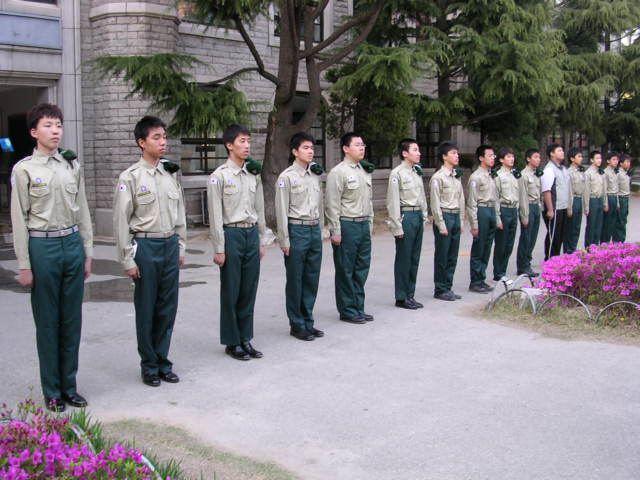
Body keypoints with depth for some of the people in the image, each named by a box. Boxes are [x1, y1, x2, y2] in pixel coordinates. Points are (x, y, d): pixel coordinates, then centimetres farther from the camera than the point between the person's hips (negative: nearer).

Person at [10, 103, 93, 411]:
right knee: (48, 322, 5)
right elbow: (19, 219, -4)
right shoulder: (24, 169, -4)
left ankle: (69, 386, 23)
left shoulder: (72, 166, 8)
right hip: (42, 246, -4)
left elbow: (83, 212, 11)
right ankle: (52, 391, 18)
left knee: (71, 320, 10)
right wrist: (24, 265, -6)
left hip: (72, 243, 4)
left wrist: (87, 253, 9)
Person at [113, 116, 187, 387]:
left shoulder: (170, 175, 8)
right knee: (146, 310, 5)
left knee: (167, 309, 10)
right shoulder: (130, 177, -8)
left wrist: (180, 247, 13)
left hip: (170, 245, 5)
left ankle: (163, 362, 24)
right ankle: (149, 366, 20)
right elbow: (121, 221, -9)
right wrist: (128, 260, -10)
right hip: (145, 245, -5)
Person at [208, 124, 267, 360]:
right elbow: (215, 215, -9)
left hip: (252, 234, 5)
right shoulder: (219, 176, -8)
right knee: (230, 292, 4)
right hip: (231, 234, -5)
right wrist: (219, 249, -11)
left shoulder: (254, 175, 10)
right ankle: (231, 342, 16)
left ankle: (245, 339, 22)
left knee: (249, 290, 10)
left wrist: (261, 241, 13)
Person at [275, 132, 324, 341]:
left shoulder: (315, 175, 12)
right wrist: (284, 240, -12)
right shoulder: (287, 177, -7)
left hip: (315, 230, 6)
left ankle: (308, 322, 22)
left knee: (312, 279, 10)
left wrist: (319, 230, 15)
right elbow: (281, 211, -9)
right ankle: (297, 325, 13)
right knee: (295, 281, 2)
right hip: (297, 230, -6)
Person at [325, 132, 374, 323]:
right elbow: (332, 204, -13)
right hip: (347, 225, -7)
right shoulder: (338, 172, -10)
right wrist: (336, 231, -15)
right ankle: (347, 311, 12)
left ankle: (358, 307, 24)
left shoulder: (365, 172, 14)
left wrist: (369, 225, 16)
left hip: (363, 225, 7)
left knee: (361, 269, 12)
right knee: (345, 271, 2)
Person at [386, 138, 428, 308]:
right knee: (403, 259, 0)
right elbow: (393, 202, -13)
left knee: (414, 258, 11)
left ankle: (410, 295, 20)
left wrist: (424, 218, 14)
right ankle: (401, 298, 9)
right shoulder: (397, 173, -9)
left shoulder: (417, 172, 14)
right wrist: (397, 227, -15)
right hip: (406, 216, -7)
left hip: (418, 217, 7)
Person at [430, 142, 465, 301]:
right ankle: (440, 290, 8)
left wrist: (460, 221, 13)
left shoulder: (457, 176, 14)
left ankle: (448, 288, 19)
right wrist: (441, 225, -15)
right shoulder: (438, 177, -9)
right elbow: (435, 203, -12)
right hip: (444, 216, -7)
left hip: (456, 217, 7)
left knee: (452, 257, 11)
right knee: (442, 257, -1)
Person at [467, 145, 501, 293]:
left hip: (492, 212, 8)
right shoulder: (476, 177, -10)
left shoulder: (491, 176, 14)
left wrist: (498, 219, 16)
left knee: (487, 250, 12)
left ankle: (482, 279, 21)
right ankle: (475, 282, 7)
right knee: (478, 250, -1)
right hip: (482, 211, -8)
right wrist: (474, 224, -16)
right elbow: (472, 202, -13)